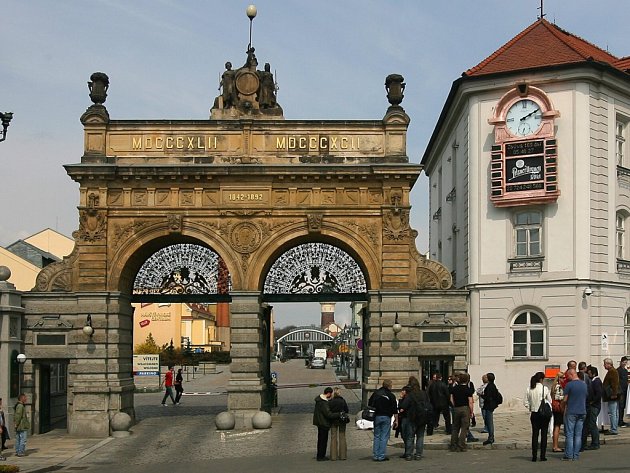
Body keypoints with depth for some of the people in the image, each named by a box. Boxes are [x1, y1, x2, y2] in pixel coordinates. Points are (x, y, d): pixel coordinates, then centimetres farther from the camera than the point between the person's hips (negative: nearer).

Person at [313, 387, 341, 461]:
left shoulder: (319, 399, 6)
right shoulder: (324, 403, -25)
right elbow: (329, 414, -28)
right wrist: (339, 414, -23)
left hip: (320, 422, 10)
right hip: (323, 423, -10)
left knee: (321, 439, 18)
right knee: (323, 439, -2)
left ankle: (320, 455, 26)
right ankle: (321, 456, 4)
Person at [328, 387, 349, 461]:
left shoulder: (330, 402, -13)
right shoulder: (343, 401, -7)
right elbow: (347, 411, 0)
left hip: (333, 421, -1)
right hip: (342, 420, 1)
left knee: (333, 437, 6)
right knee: (342, 437, 10)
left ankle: (333, 456, 4)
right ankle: (342, 455, 9)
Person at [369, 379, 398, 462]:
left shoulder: (376, 393, 4)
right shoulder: (391, 396, -6)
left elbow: (369, 404, 11)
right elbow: (395, 410, -5)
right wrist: (396, 420, 2)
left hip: (377, 417, 4)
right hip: (386, 417, -4)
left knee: (376, 437, 11)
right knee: (384, 437, 0)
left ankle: (375, 456, 9)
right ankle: (381, 456, -1)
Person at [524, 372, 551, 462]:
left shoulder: (530, 389, -2)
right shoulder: (544, 389, -11)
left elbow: (525, 402, 2)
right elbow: (550, 401, -4)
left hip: (534, 414, 3)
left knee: (534, 434, 9)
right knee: (544, 435, 6)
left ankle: (534, 456, 8)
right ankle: (543, 456, 5)